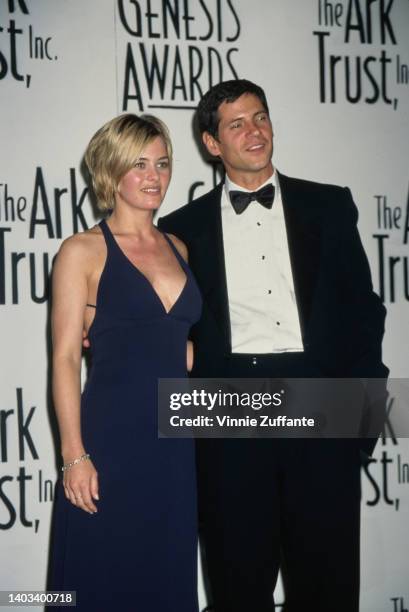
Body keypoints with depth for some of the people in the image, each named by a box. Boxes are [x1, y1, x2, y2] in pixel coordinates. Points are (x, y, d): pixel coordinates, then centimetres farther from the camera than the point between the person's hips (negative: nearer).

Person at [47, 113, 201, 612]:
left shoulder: (177, 248, 12)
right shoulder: (83, 251, -4)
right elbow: (65, 358, -9)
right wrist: (74, 455, -15)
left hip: (174, 440, 5)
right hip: (110, 439, -5)